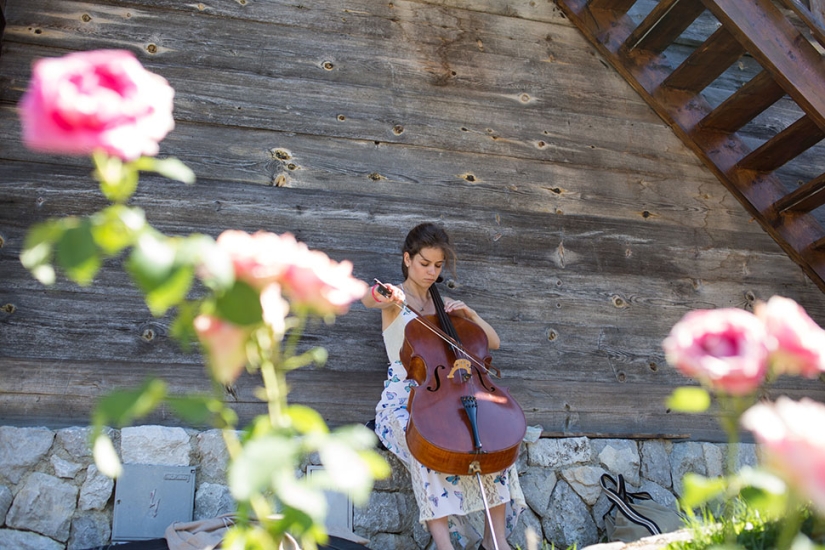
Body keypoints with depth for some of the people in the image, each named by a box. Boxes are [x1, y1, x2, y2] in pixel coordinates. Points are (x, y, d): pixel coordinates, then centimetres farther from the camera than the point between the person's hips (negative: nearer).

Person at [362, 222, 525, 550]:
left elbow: (493, 343, 17)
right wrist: (385, 296, -47)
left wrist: (468, 313, 1)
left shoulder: (445, 304, 18)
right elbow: (368, 299, -23)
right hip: (403, 396, -4)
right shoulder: (397, 298, 4)